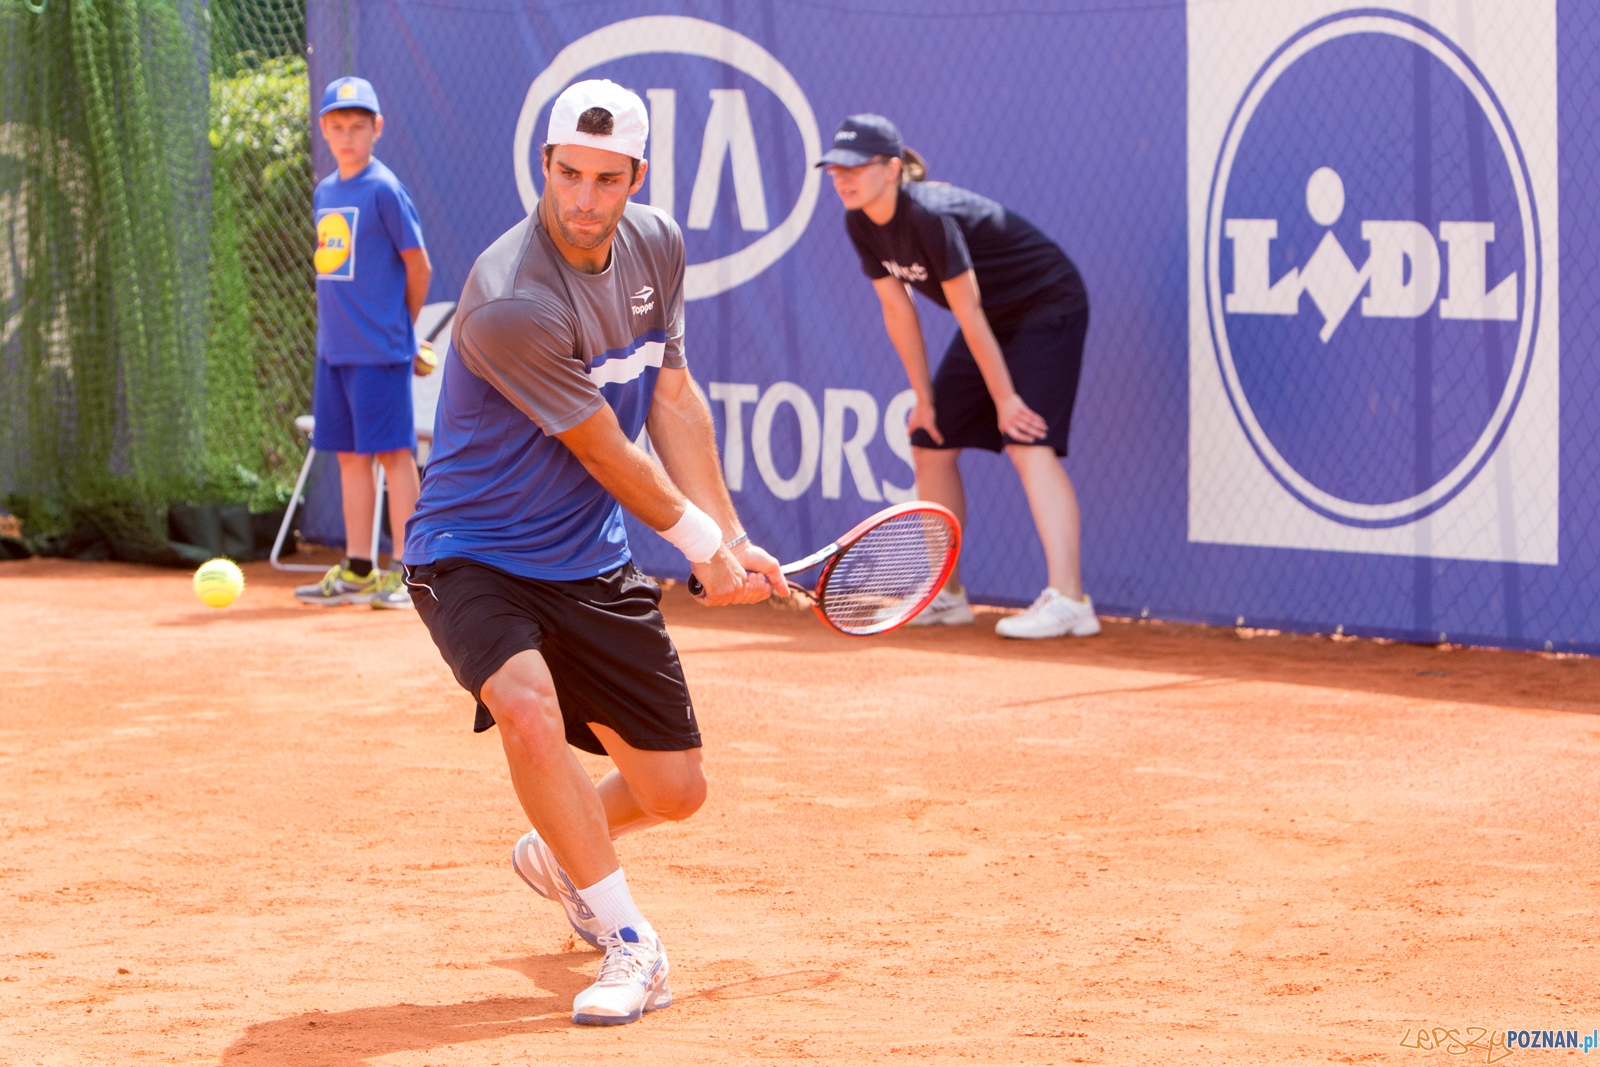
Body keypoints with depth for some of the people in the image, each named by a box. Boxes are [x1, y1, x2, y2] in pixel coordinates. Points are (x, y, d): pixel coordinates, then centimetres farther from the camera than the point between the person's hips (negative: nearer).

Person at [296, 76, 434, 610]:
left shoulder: (384, 190, -9)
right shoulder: (324, 193, 12)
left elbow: (419, 267, -6)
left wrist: (399, 329, 4)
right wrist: (335, 327, 11)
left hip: (379, 350, -7)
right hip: (334, 347, 7)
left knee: (392, 452, -5)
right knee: (350, 453, 10)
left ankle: (404, 571, -2)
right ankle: (357, 570, 16)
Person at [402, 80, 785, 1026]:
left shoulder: (656, 247, -4)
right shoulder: (511, 305, -28)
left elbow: (674, 398, 9)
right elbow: (609, 456, -18)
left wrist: (732, 538, 5)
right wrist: (702, 546, -5)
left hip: (593, 562, 7)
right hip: (474, 556, -7)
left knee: (673, 790, 7)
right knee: (530, 709, -35)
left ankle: (560, 856, 43)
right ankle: (631, 945, -20)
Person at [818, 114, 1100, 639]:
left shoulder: (929, 216, -32)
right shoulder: (861, 224, -6)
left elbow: (969, 313, -27)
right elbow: (898, 311, 2)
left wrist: (1005, 398, -22)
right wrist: (924, 397, 3)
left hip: (1049, 305, -9)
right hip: (996, 320, 9)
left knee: (1028, 443, -24)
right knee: (931, 443, 9)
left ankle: (1068, 600, -32)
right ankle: (947, 594, 20)